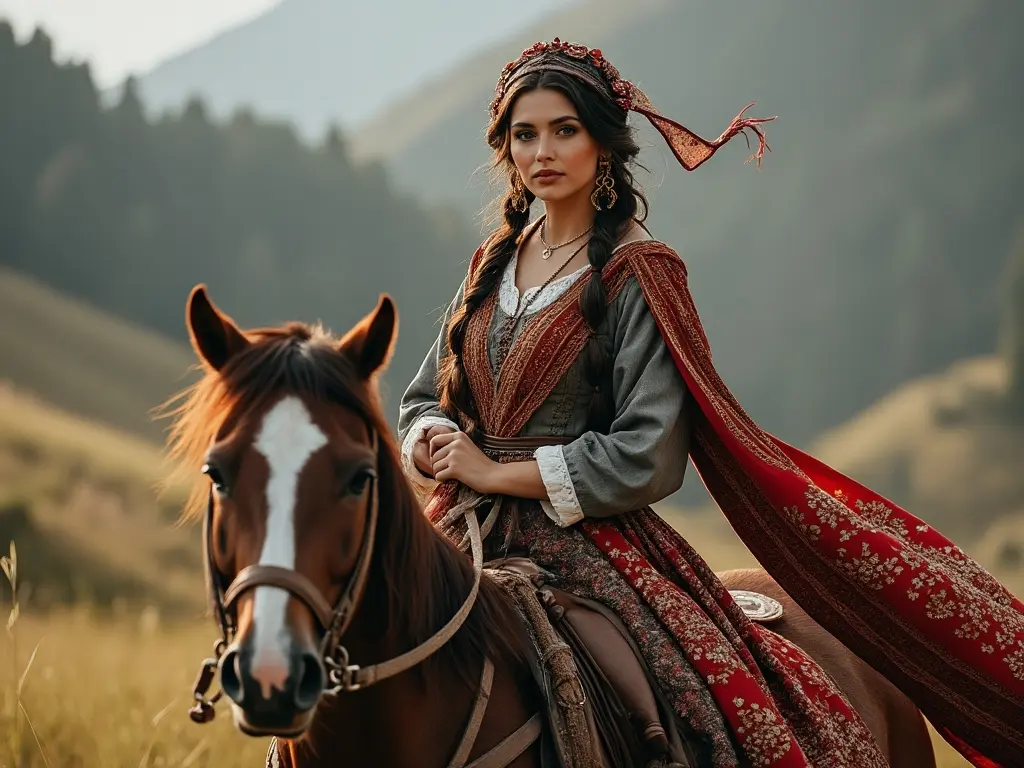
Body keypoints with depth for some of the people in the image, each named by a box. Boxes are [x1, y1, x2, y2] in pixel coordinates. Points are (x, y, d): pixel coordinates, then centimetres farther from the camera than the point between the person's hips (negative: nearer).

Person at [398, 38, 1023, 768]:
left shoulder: (635, 274, -4)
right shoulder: (495, 264, 15)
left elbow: (647, 457, -12)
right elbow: (426, 397, 21)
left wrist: (497, 473, -11)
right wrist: (434, 446, -3)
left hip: (584, 543, -5)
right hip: (466, 539, 6)